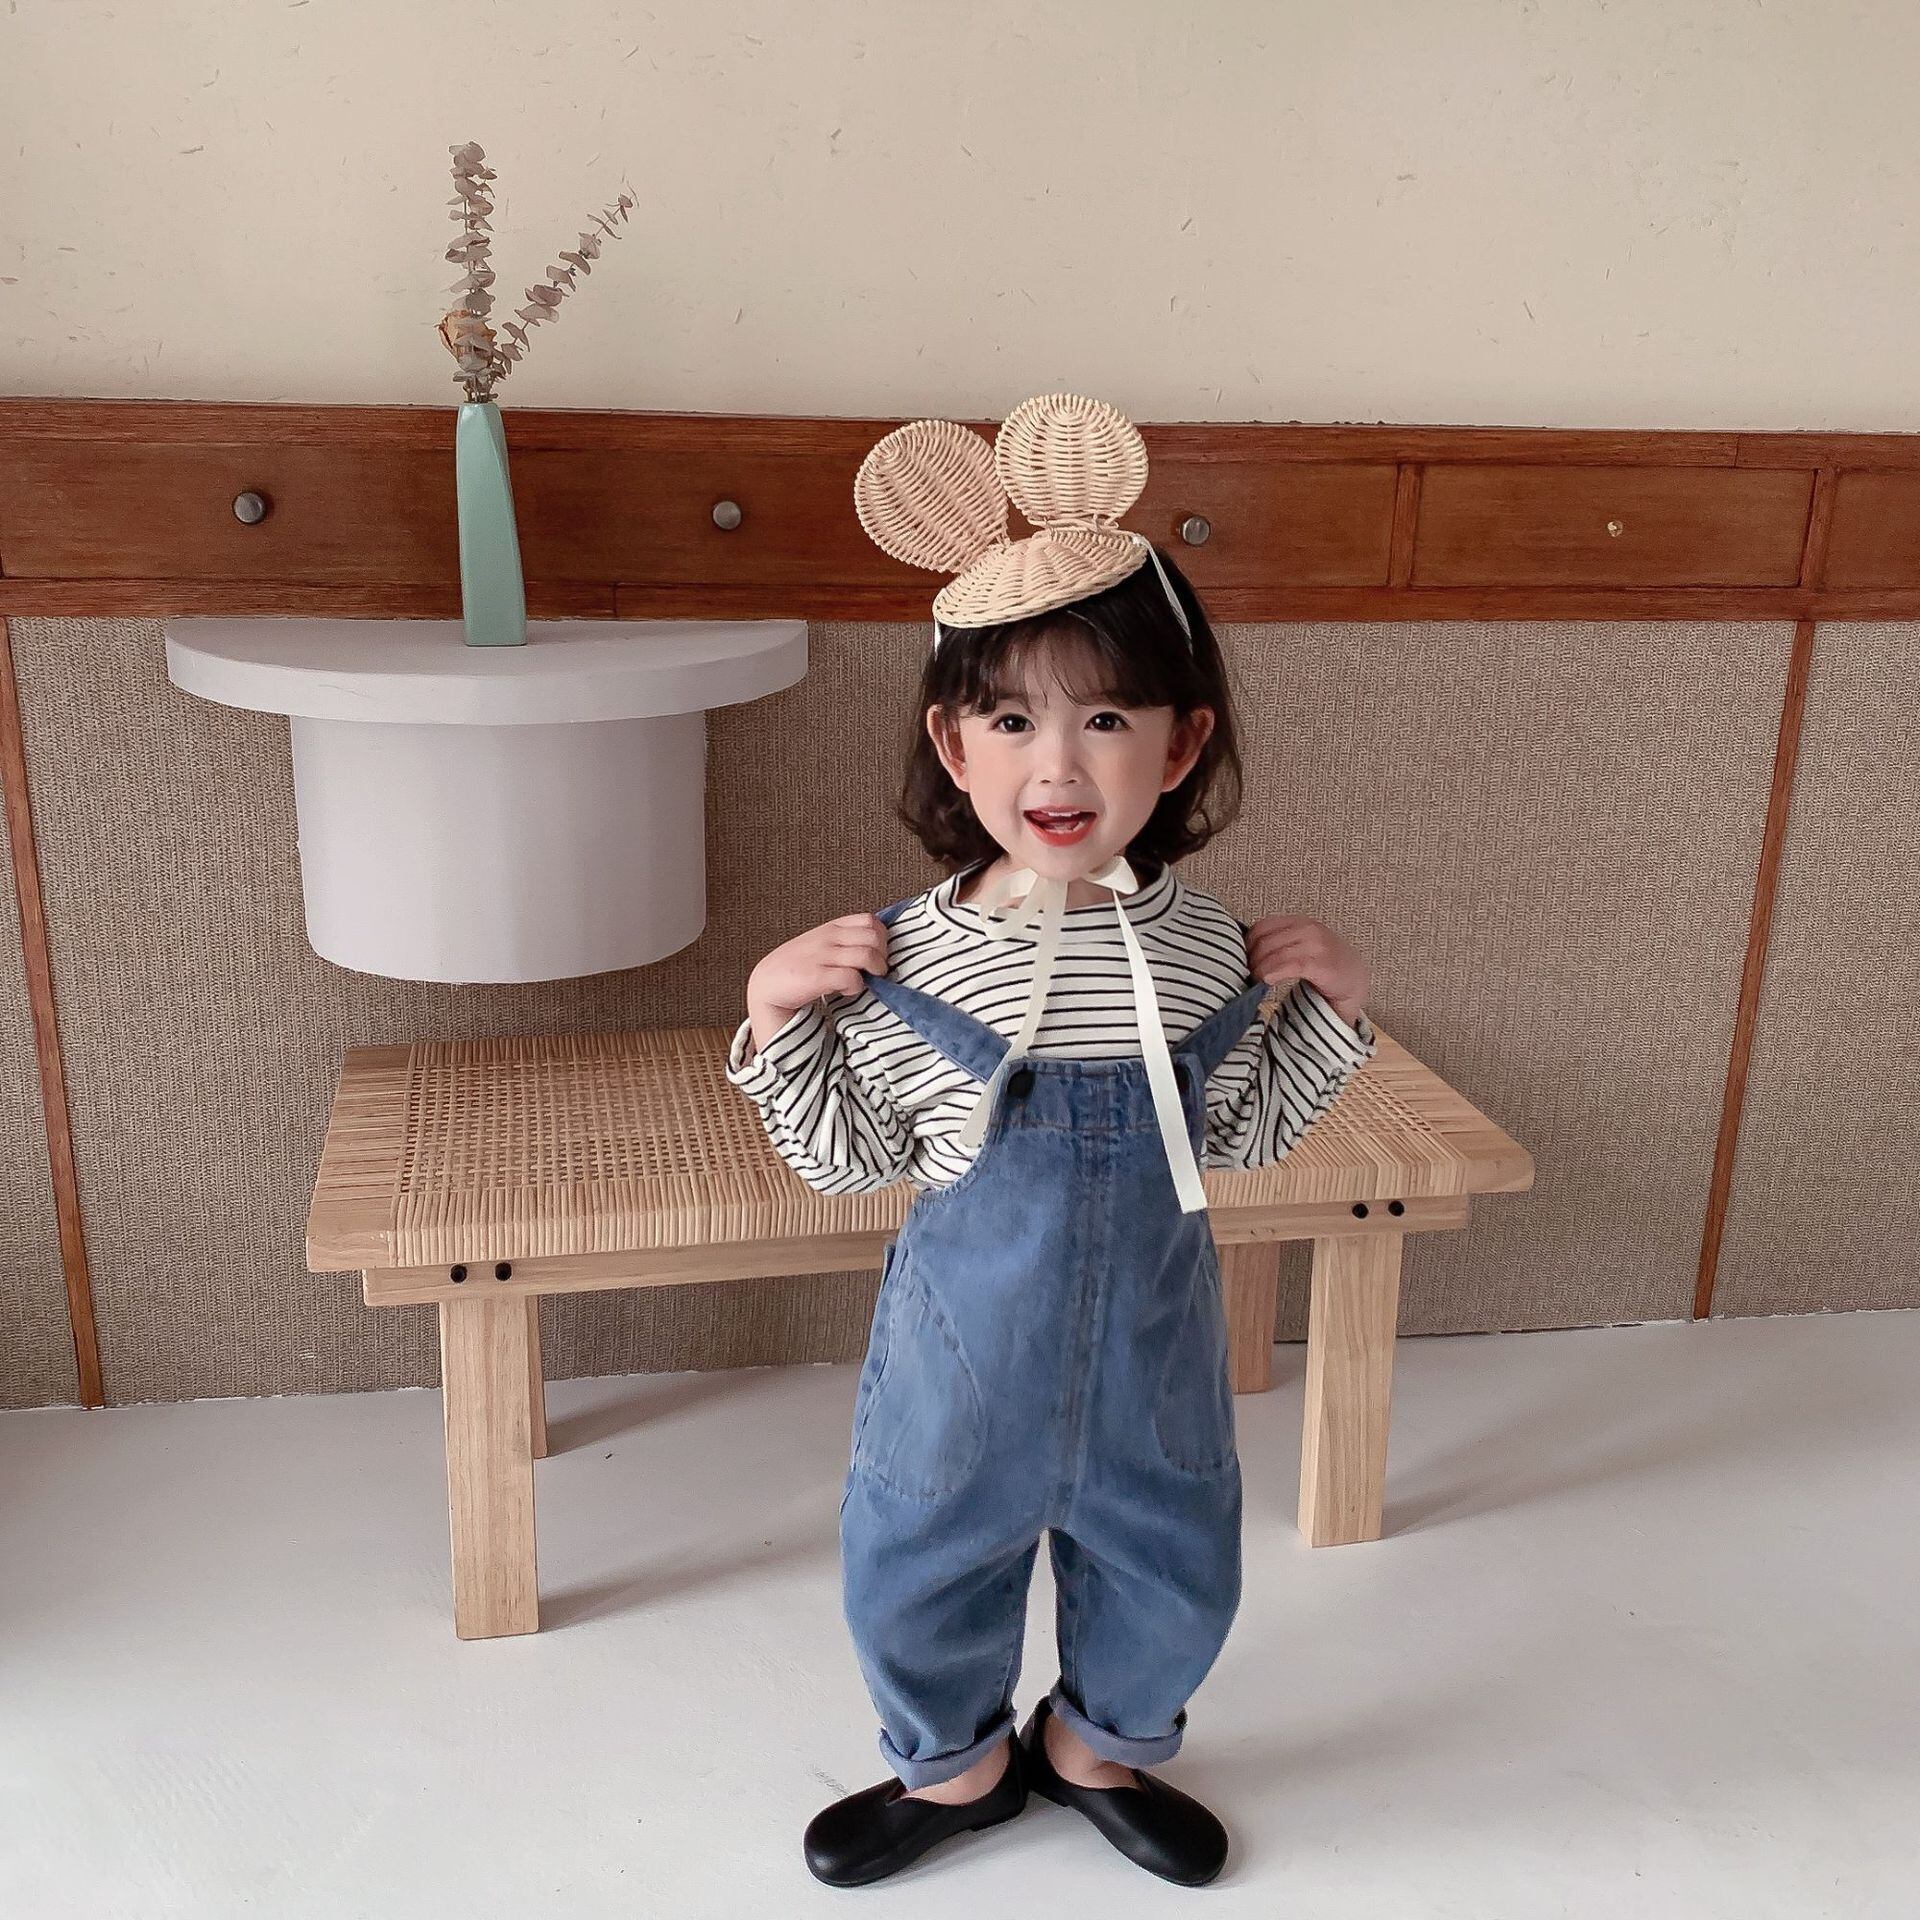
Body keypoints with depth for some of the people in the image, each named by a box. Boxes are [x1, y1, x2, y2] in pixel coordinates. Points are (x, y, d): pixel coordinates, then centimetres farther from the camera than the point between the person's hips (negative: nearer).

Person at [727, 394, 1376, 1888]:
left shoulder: (1205, 948, -11)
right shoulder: (907, 960, -18)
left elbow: (1246, 1133, 3)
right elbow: (848, 1159, -7)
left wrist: (1329, 1006, -6)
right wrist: (778, 1019, -19)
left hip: (1152, 1344, 2)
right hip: (970, 1346, -2)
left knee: (1171, 1565, 22)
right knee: (922, 1567, 17)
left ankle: (1102, 1743, 54)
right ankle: (954, 1762, 50)